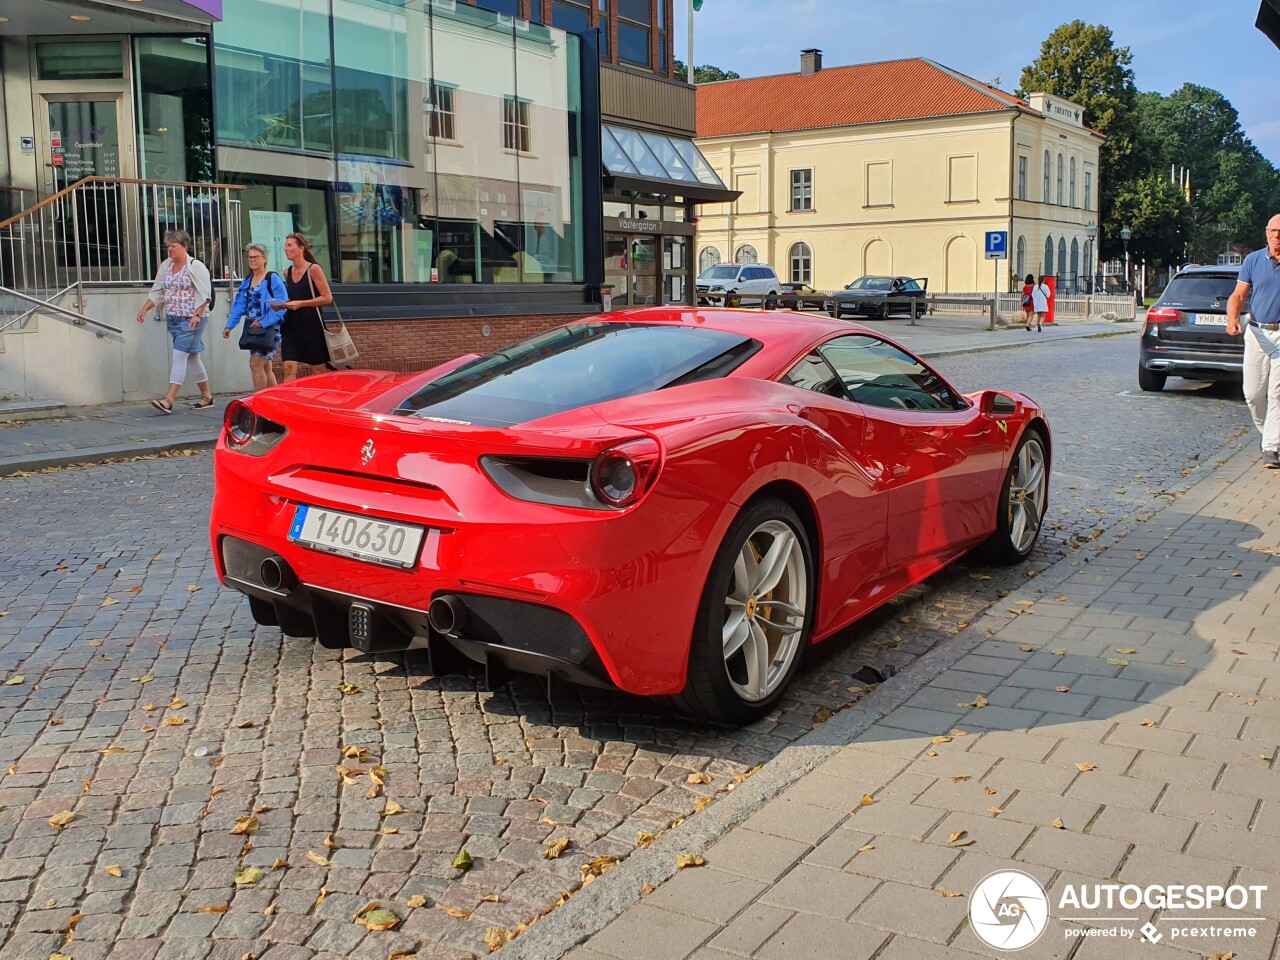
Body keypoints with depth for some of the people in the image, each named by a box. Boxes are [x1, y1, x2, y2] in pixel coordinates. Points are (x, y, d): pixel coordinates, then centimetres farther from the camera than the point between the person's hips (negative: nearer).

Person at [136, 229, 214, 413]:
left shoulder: (196, 267, -8)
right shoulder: (165, 266, 13)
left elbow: (205, 294, -13)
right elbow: (157, 292, 16)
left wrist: (197, 315, -23)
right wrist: (144, 309, 5)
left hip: (191, 320, -7)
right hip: (173, 319, 7)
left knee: (180, 356, -13)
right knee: (191, 356, 12)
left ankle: (169, 400, -18)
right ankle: (207, 396, 21)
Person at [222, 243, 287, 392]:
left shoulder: (273, 279, -9)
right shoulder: (246, 281, 14)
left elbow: (281, 305, -16)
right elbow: (239, 306, 12)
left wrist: (262, 322, -21)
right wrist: (229, 326, 1)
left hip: (269, 329, -7)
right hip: (253, 329, 7)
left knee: (255, 364, -13)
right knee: (265, 368, 11)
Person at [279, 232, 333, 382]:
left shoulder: (313, 269, -7)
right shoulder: (287, 272, 11)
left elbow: (327, 298, -11)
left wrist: (300, 304, -15)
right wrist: (283, 304, 4)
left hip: (312, 324, -5)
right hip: (291, 325, 5)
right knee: (289, 368, -6)